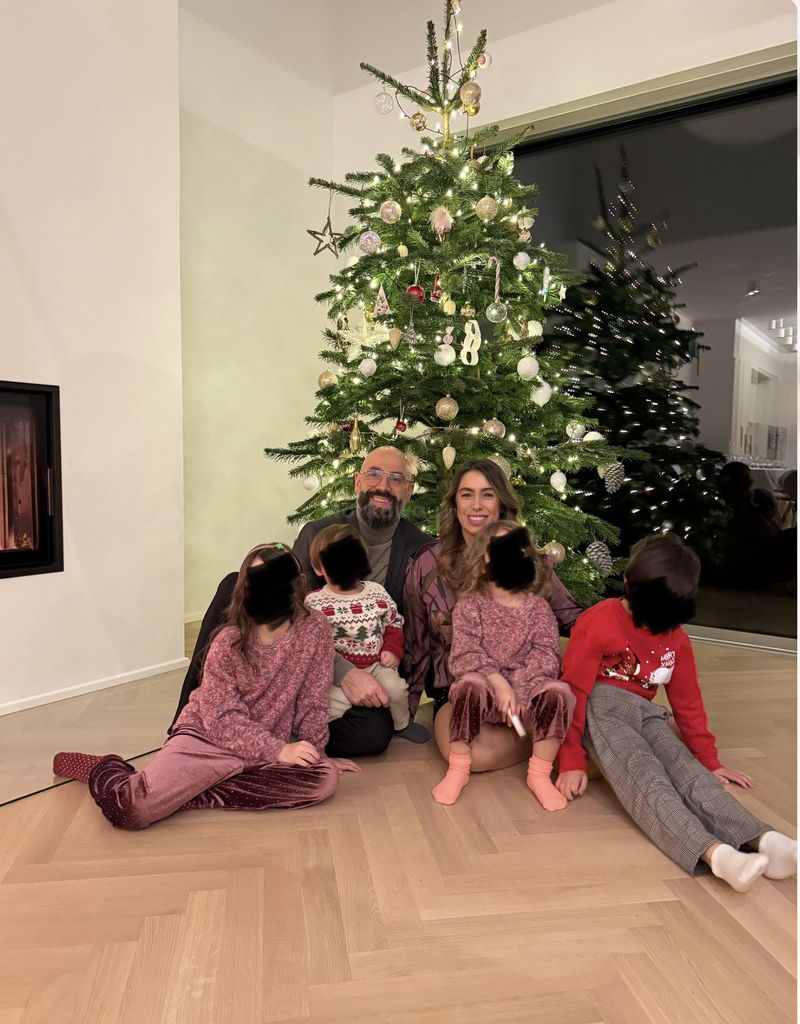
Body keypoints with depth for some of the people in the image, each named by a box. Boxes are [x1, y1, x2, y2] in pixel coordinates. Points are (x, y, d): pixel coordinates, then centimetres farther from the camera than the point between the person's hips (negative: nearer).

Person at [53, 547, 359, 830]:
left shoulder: (314, 629, -8)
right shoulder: (228, 642, -12)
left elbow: (313, 703, -1)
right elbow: (223, 719, -14)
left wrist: (310, 752, -8)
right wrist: (279, 750, -22)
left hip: (272, 745, 3)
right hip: (208, 736, -3)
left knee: (326, 778, -27)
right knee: (133, 809, -25)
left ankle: (192, 793, -17)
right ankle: (106, 769, 14)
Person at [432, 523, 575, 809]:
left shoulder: (538, 607, 4)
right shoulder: (469, 605, 0)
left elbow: (546, 655, -7)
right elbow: (465, 654, -11)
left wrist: (516, 691, -21)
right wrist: (499, 683, -26)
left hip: (527, 690, 2)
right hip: (486, 688, -1)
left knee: (559, 691, -27)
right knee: (469, 684, -33)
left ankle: (539, 775, -11)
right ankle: (457, 770, -16)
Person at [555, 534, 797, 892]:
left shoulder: (676, 639, 14)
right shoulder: (598, 623, -5)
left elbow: (688, 703, 22)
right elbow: (573, 693, -5)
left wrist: (710, 762, 22)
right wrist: (571, 762, -7)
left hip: (645, 715, 5)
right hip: (600, 710, -5)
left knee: (690, 771, -24)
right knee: (644, 778, -31)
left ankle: (764, 841, -45)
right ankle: (714, 853, -53)